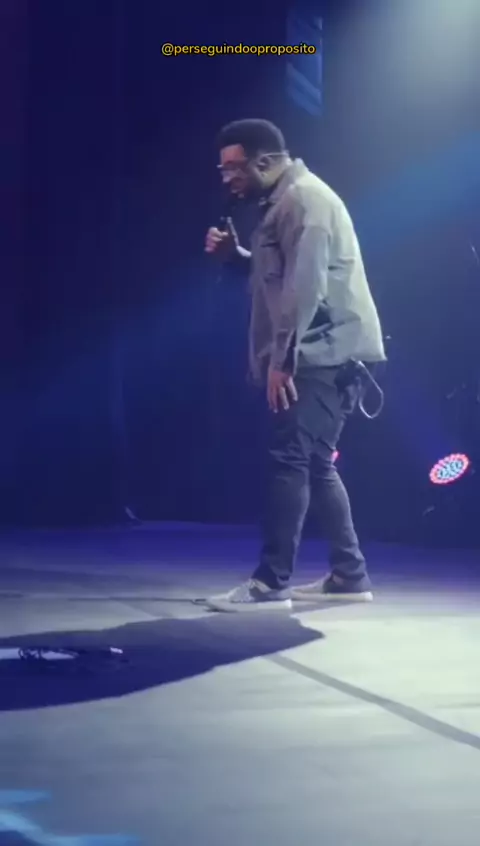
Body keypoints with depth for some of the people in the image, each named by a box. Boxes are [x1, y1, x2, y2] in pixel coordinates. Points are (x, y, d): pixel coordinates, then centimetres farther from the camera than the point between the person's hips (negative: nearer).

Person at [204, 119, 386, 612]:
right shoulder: (285, 202, 21)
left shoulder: (304, 198, -12)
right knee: (315, 465, 12)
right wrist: (236, 255, 10)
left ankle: (270, 584, -13)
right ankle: (349, 575, 16)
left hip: (320, 355, -11)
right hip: (319, 357, 11)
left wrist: (281, 358, -22)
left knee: (290, 461, -12)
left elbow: (306, 286, -21)